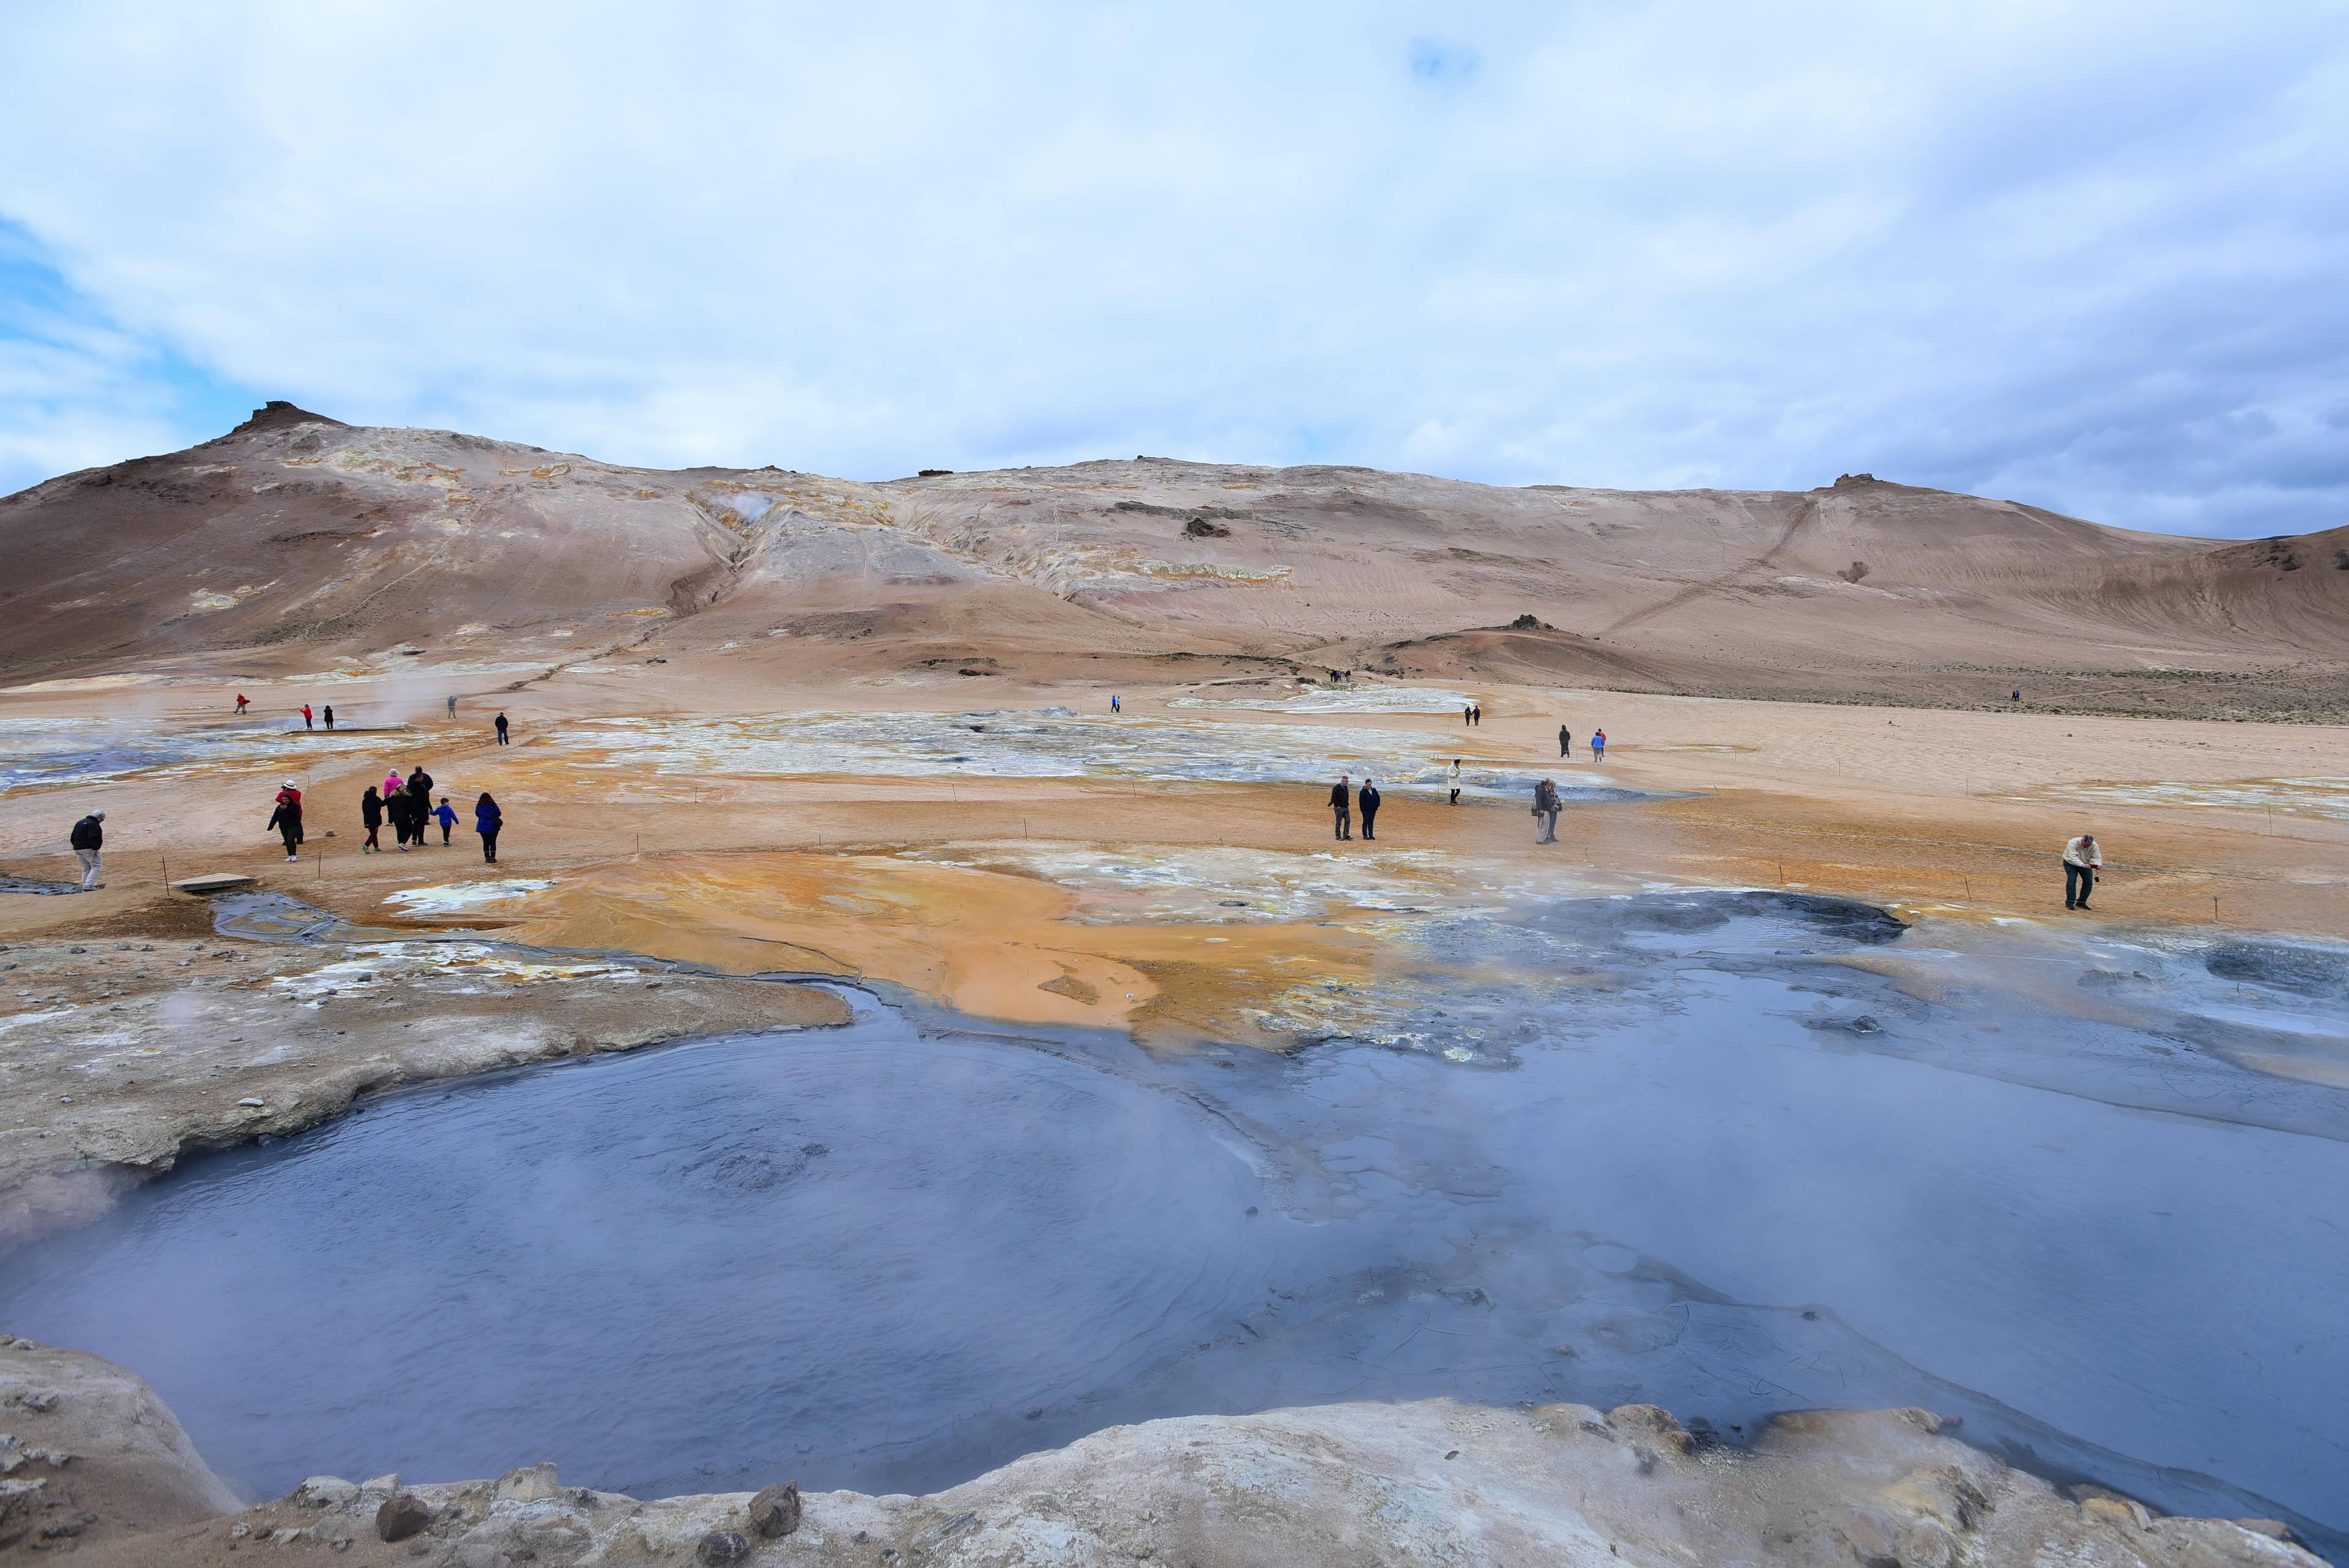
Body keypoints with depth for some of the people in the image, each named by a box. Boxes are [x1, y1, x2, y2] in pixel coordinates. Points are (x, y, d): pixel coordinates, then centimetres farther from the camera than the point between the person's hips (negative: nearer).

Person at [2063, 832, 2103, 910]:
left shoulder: (2094, 845, -19)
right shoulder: (2074, 843, -32)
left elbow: (2097, 857, -20)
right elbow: (2073, 858, -38)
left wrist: (2098, 865, -43)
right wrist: (2083, 865, -53)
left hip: (2085, 864, 4)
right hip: (2071, 863, -4)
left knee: (2089, 882, -3)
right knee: (2072, 881, -18)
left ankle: (2081, 902, 11)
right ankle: (2070, 903, -13)